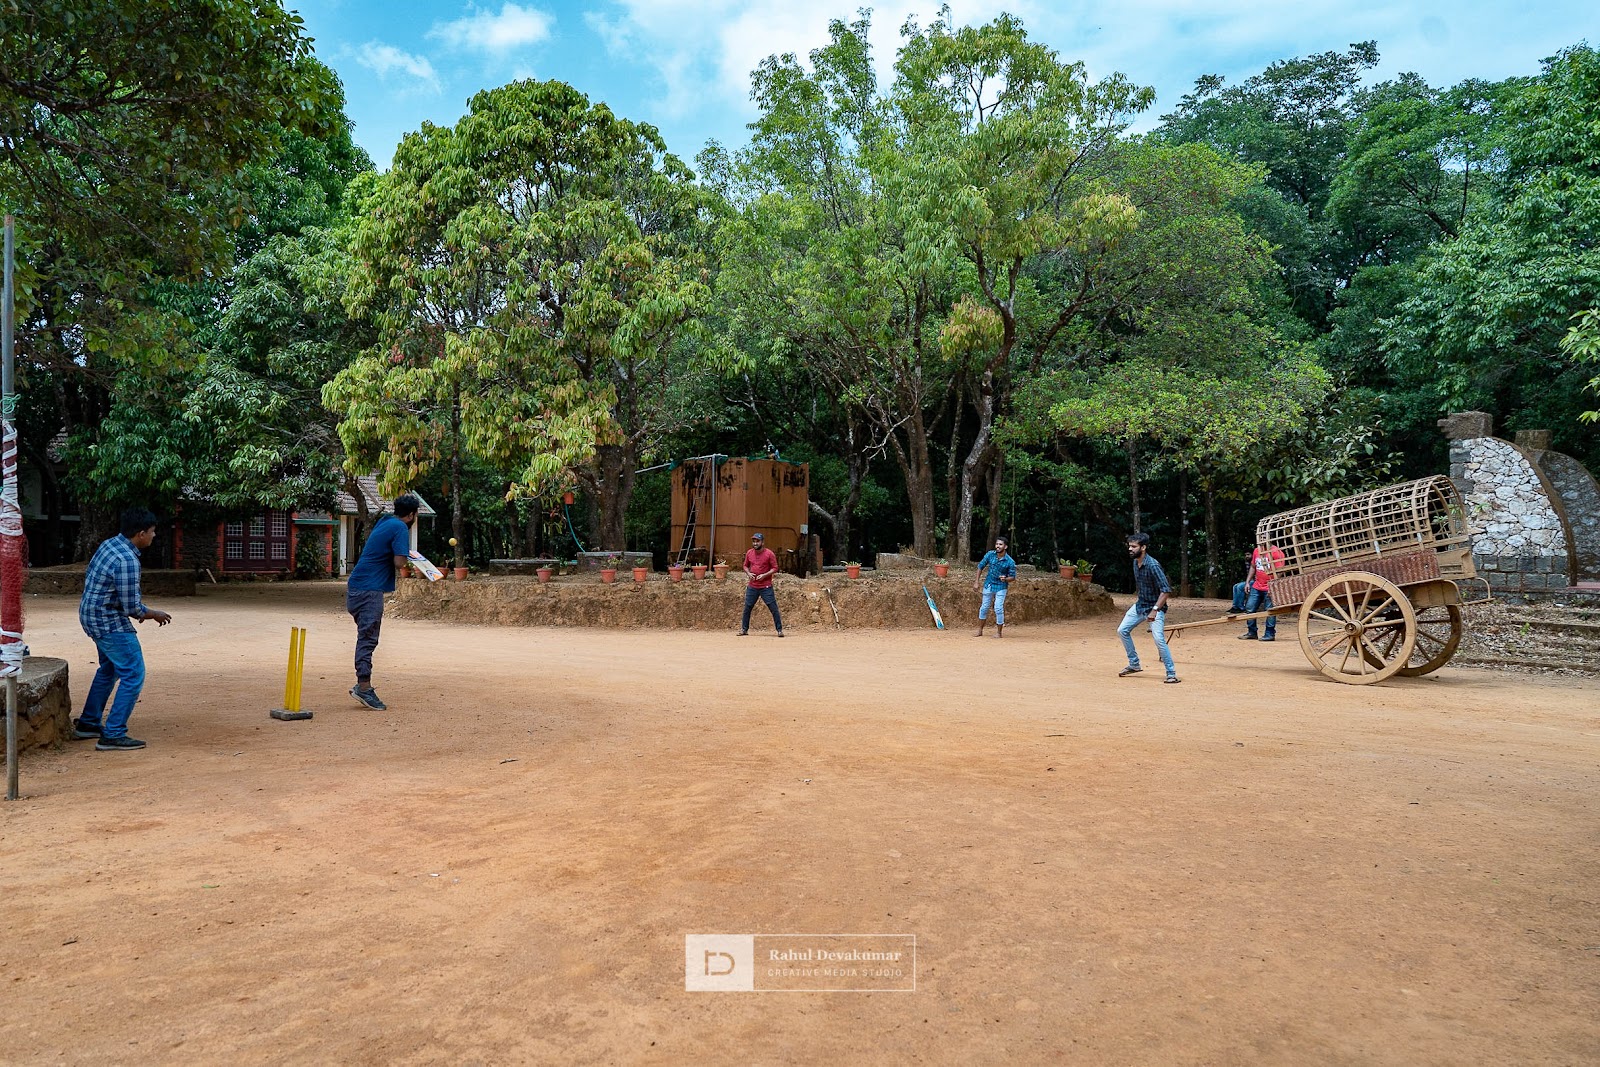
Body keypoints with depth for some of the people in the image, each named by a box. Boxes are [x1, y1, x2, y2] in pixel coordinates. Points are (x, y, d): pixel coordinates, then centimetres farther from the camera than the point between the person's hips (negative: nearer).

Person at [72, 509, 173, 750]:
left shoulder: (109, 544, 3)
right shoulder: (127, 561, -26)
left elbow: (88, 576, 18)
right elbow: (132, 607, -24)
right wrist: (154, 614, -3)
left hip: (90, 614, 10)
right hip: (110, 622, -10)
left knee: (109, 669, 25)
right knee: (133, 675, -5)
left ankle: (87, 724, 35)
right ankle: (113, 735, -3)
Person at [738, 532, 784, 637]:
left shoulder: (769, 553, -9)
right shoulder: (749, 553, 5)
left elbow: (775, 568, -6)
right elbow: (745, 566, 17)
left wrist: (764, 575, -18)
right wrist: (748, 573, -3)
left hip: (766, 587, -4)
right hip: (752, 586, 4)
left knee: (773, 608, -5)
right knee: (747, 608, 8)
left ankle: (779, 630, 3)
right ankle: (744, 629, 21)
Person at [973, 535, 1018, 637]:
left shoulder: (1010, 562, -17)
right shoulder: (990, 555, -10)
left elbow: (1013, 577, -8)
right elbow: (980, 566, 1)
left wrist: (1005, 579, -30)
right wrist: (977, 582, 0)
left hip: (1001, 587, -3)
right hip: (988, 585, 3)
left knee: (998, 609, -9)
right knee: (983, 608, 9)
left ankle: (999, 632, 8)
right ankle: (980, 631, 22)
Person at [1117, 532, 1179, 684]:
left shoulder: (1153, 565, -25)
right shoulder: (1135, 563, 0)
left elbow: (1166, 590, -29)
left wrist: (1155, 610, -34)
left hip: (1155, 607, -8)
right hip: (1139, 605, 8)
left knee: (1159, 639, -20)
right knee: (1122, 631, 6)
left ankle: (1171, 674, -8)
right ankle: (1134, 665, 20)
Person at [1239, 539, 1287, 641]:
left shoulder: (1276, 552, -10)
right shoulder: (1256, 551, 12)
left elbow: (1279, 571, -15)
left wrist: (1272, 585, -21)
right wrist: (1248, 582, 14)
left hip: (1270, 588, -7)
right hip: (1256, 587, 7)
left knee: (1269, 610, -3)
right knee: (1249, 608, 7)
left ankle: (1270, 634, 6)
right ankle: (1251, 632, 18)